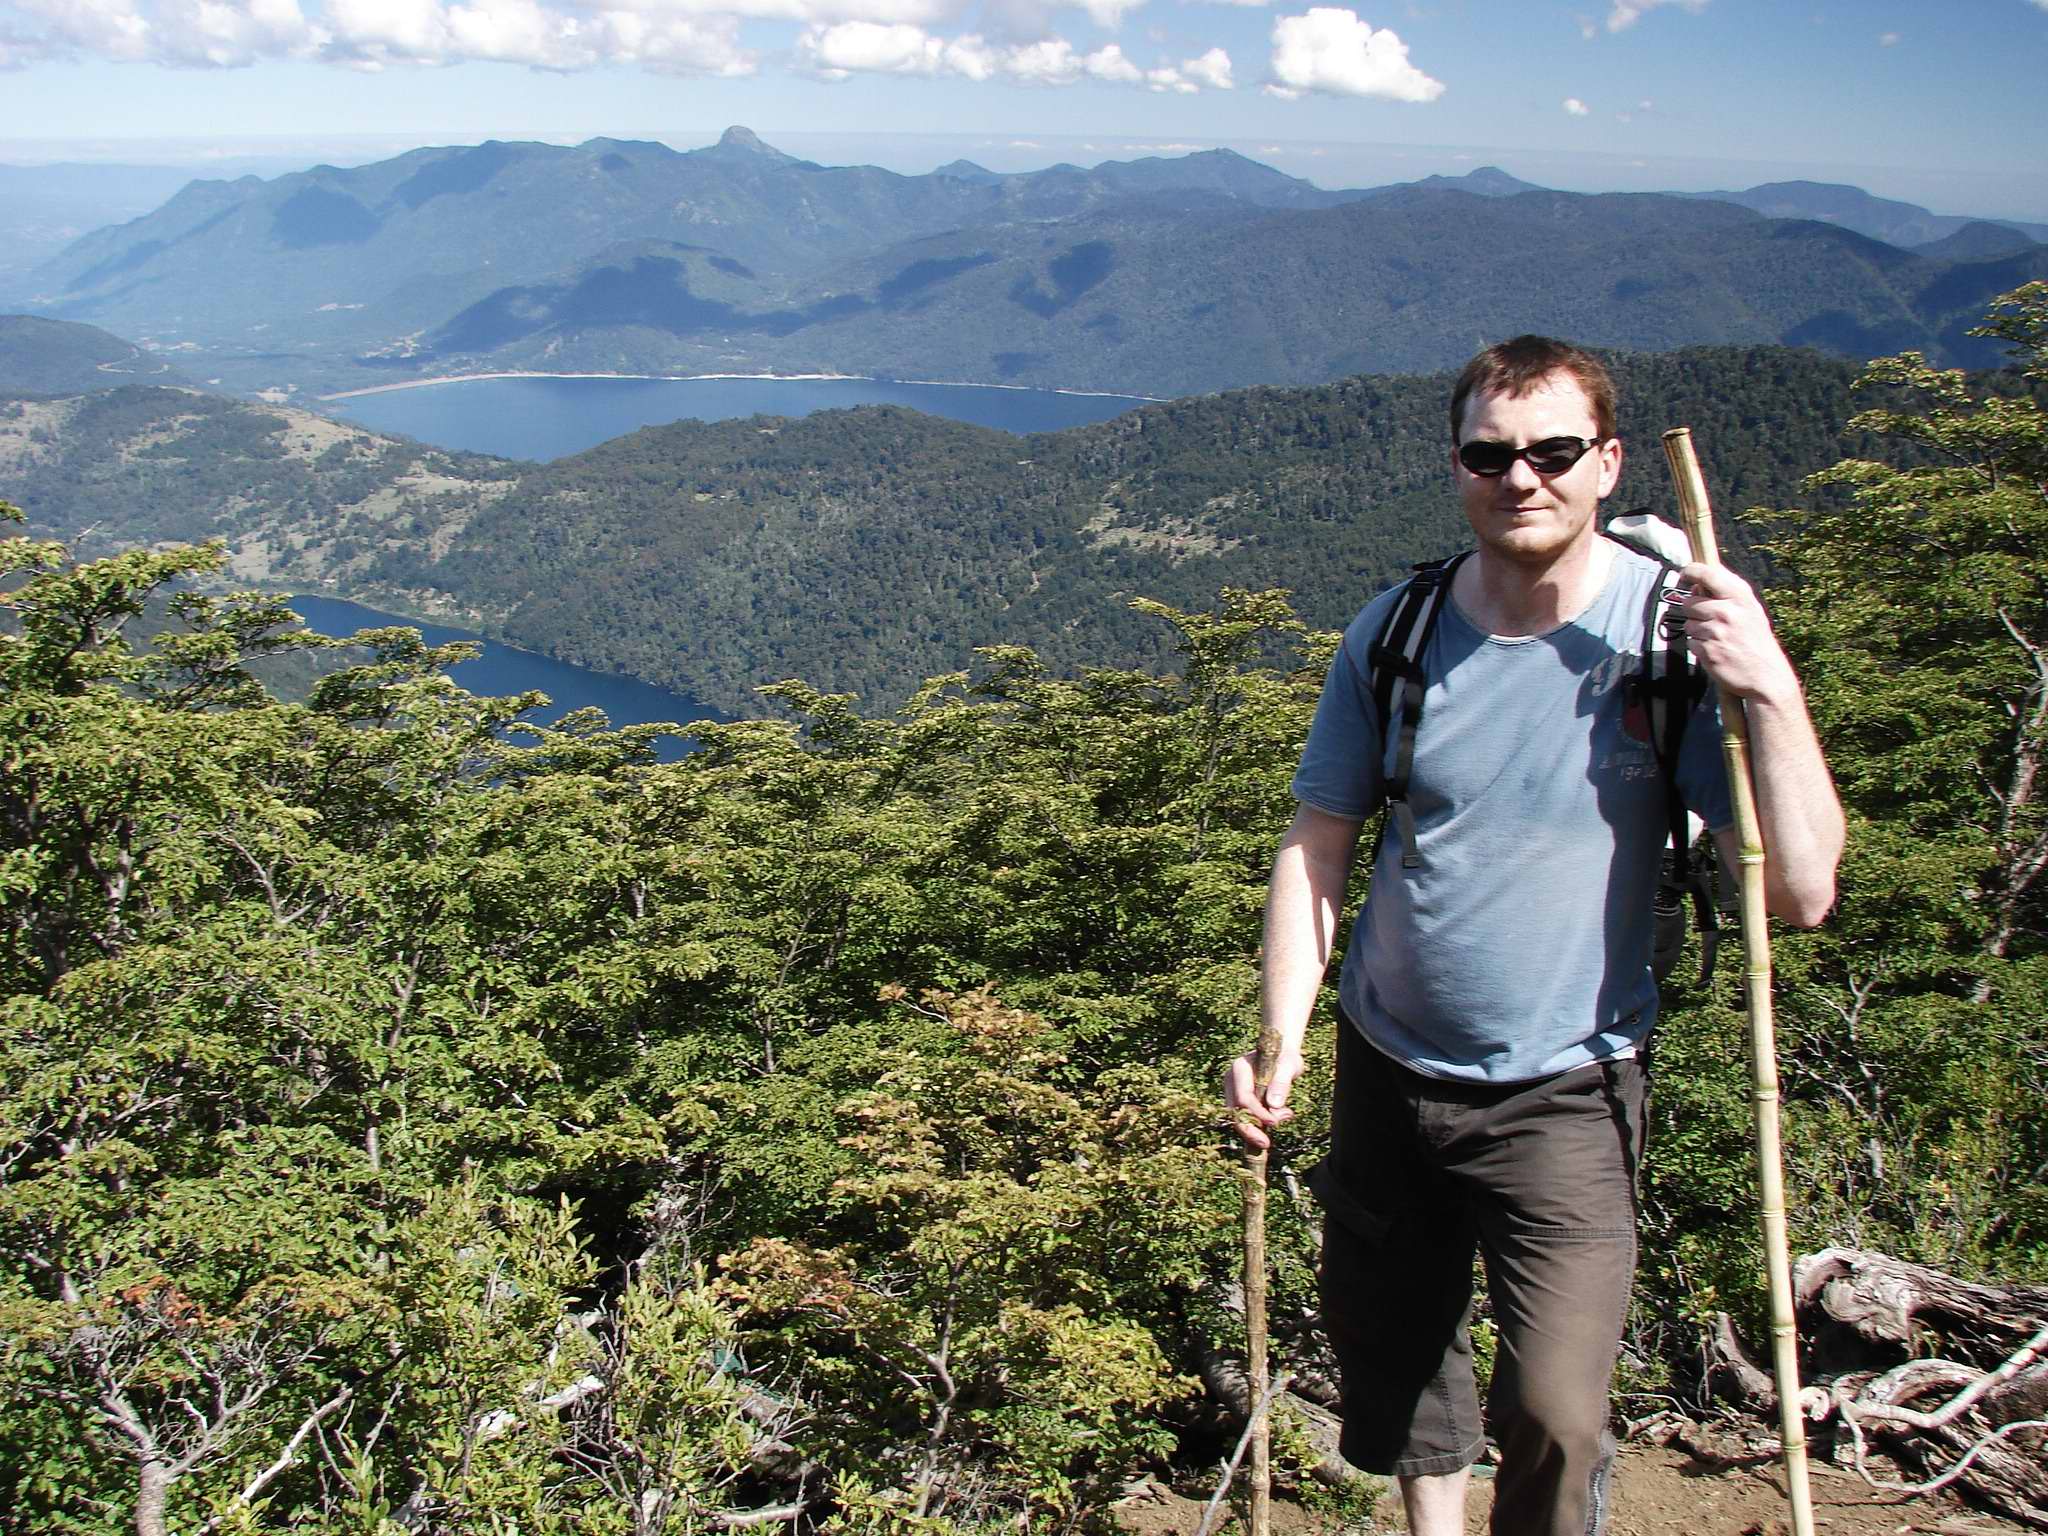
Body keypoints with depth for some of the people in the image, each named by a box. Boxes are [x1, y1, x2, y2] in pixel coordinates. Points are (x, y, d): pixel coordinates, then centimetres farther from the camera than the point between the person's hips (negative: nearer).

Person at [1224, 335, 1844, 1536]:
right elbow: (1318, 848, 0)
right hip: (1388, 1070, 4)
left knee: (1555, 1415, -11)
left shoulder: (1677, 633, -14)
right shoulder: (1397, 631, -5)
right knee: (1392, 1361, 18)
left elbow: (1801, 890, -19)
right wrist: (1280, 1041, -11)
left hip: (1566, 1093, -3)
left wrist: (1771, 690, -31)